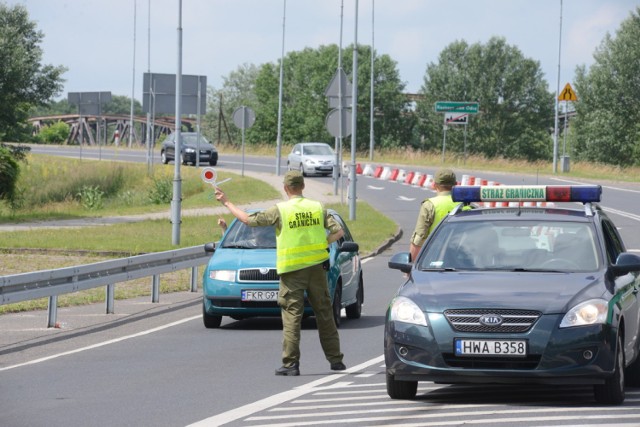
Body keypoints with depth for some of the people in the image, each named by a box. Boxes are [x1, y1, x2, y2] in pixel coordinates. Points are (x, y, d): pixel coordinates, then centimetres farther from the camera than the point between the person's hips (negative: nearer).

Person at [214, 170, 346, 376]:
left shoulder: (280, 210, -7)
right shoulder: (317, 207, 4)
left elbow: (249, 219, -5)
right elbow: (339, 231, 3)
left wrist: (226, 203, 5)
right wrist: (322, 244, 8)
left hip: (292, 269, -3)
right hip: (316, 266, 4)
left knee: (292, 316, -2)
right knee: (324, 313, 11)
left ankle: (291, 363, -7)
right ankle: (335, 359, 16)